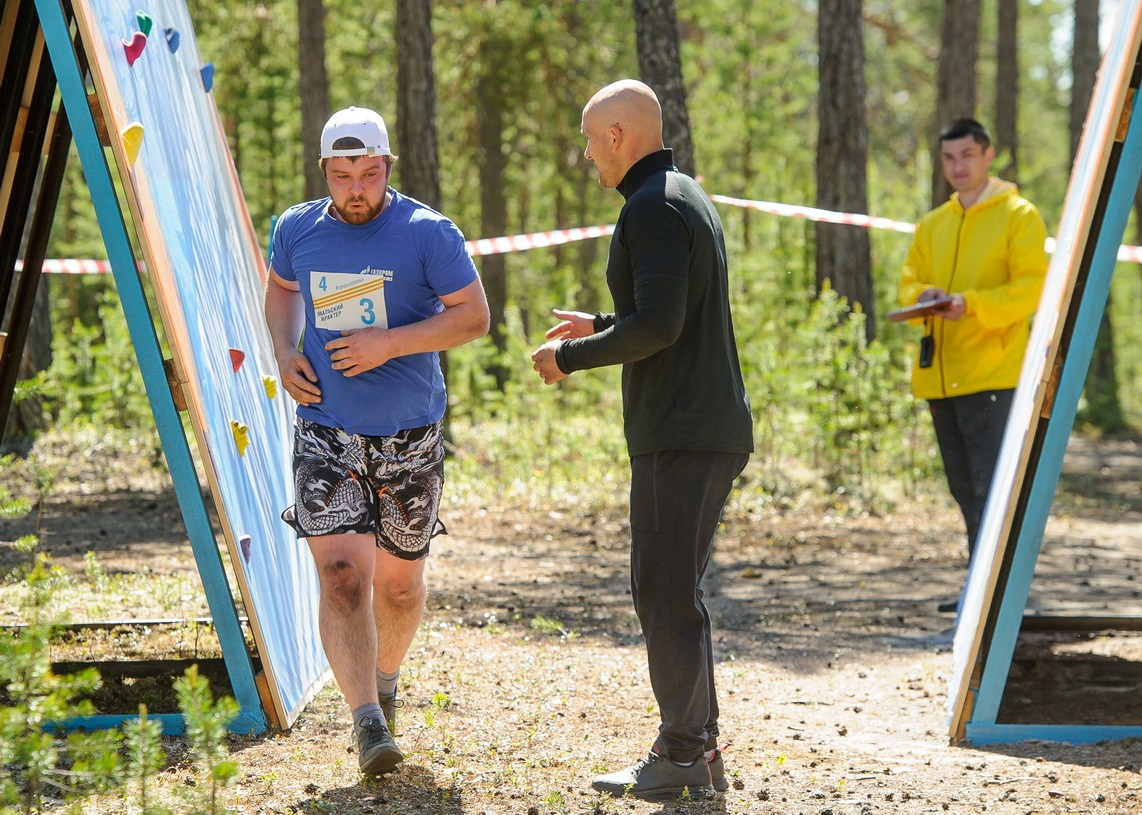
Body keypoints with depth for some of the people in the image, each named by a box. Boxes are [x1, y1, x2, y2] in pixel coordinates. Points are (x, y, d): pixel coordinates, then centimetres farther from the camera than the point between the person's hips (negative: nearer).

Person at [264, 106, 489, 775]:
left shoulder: (429, 234, -8)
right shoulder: (298, 229, 3)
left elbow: (474, 315, -8)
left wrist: (390, 343, -19)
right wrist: (284, 351, 4)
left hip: (409, 431, -1)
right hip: (326, 429, 1)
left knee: (398, 577, 12)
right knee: (342, 571, -15)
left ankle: (386, 677, 40)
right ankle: (367, 721, -19)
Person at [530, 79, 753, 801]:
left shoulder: (654, 207, -14)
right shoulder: (691, 197, 19)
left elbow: (658, 325, -22)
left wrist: (571, 357, -11)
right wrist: (600, 327, 28)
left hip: (680, 435, -10)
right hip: (714, 428, 10)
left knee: (665, 592, -6)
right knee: (675, 590, 14)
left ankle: (682, 756, -4)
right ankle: (699, 749, 17)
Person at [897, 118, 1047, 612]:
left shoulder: (1018, 215, -1)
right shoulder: (933, 225, 19)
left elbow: (1030, 288, -10)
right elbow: (908, 282, 16)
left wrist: (972, 304, -23)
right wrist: (924, 296, -8)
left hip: (991, 372, -7)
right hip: (939, 374, 7)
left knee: (992, 487, -14)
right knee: (964, 488, 12)